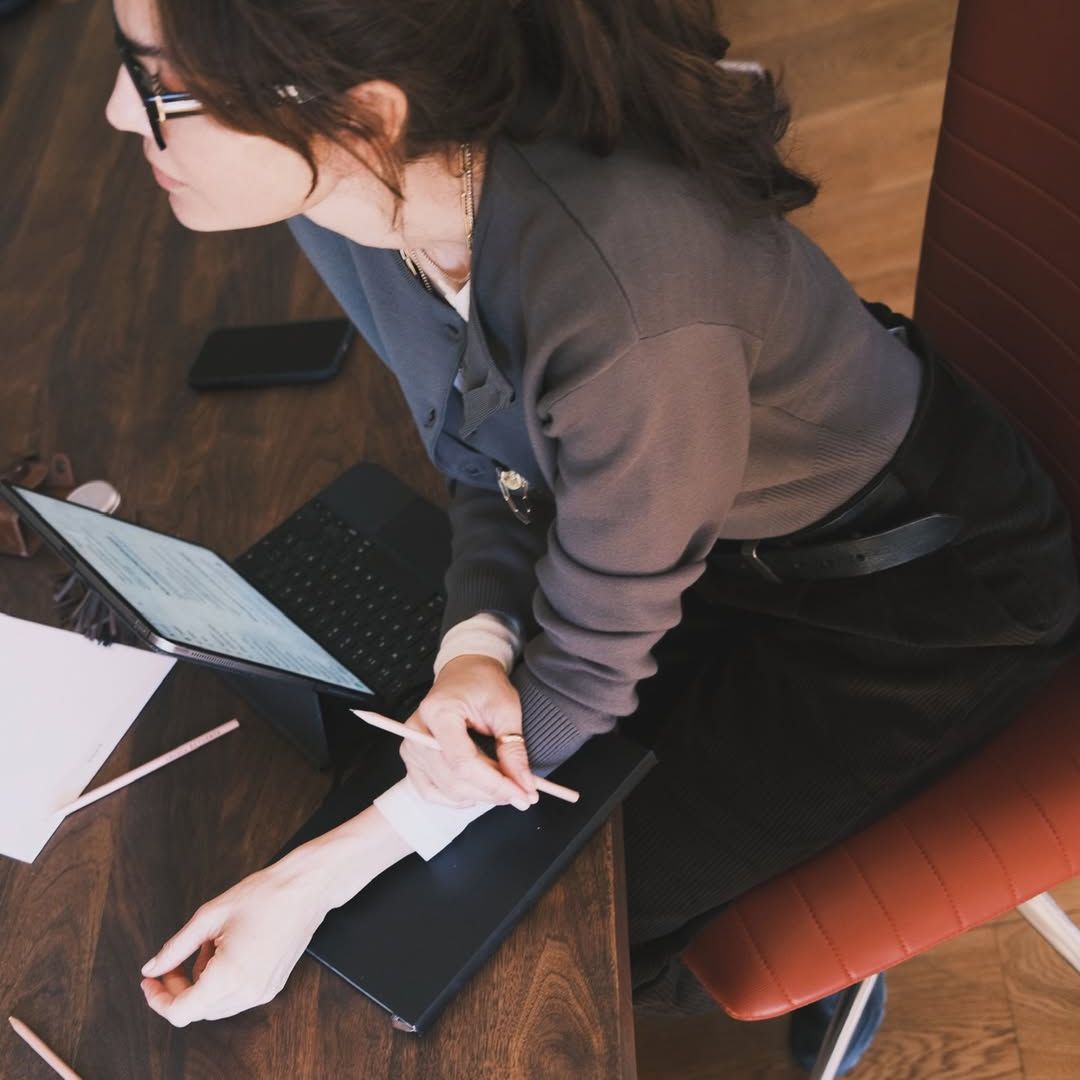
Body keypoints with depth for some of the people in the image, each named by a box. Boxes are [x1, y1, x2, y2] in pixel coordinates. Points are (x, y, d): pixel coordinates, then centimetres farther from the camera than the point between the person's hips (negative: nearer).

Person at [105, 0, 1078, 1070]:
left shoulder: (628, 311, -40)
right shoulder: (352, 193, -16)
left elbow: (587, 669, -25)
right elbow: (485, 468, -3)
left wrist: (313, 885, -26)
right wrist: (474, 648, -22)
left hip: (927, 591, -6)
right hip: (731, 537, 6)